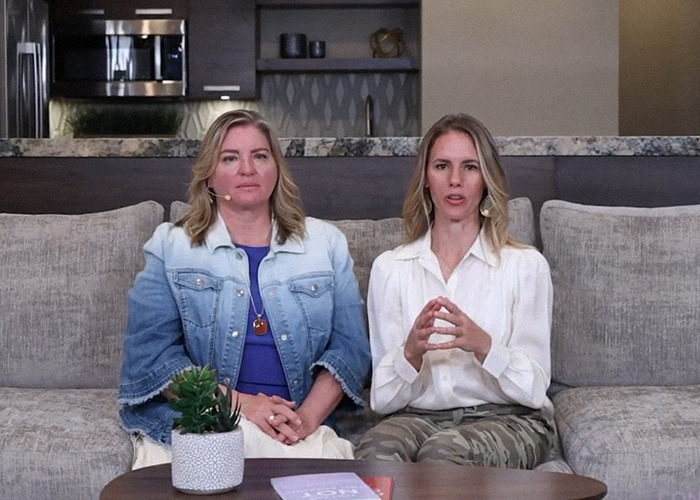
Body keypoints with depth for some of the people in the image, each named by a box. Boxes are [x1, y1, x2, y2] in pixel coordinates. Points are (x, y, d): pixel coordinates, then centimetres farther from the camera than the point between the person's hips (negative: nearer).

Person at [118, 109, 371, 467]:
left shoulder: (326, 243, 14)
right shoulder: (170, 246, 8)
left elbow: (349, 347, 7)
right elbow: (150, 350, -2)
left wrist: (307, 418, -11)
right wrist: (241, 404, -15)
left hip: (303, 430, 3)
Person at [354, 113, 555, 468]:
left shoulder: (526, 265, 2)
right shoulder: (389, 268, 7)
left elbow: (534, 389, -5)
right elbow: (382, 399, 2)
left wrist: (482, 345, -23)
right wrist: (412, 352, -20)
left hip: (506, 417, -1)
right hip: (417, 417, 1)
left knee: (441, 455, -35)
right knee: (376, 450, -34)